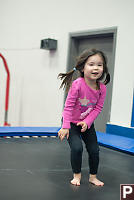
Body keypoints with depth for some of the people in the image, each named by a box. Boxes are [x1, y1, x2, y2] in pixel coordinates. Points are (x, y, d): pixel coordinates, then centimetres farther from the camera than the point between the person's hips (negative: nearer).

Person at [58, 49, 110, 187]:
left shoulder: (102, 88, -13)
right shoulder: (77, 84, -26)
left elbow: (98, 108, -8)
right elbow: (68, 106, -23)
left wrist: (87, 122, -20)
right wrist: (65, 126, -23)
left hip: (87, 123, 4)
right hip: (72, 122, -4)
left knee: (94, 150, 4)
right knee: (77, 147, -17)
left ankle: (93, 177, 24)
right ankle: (77, 175, 6)